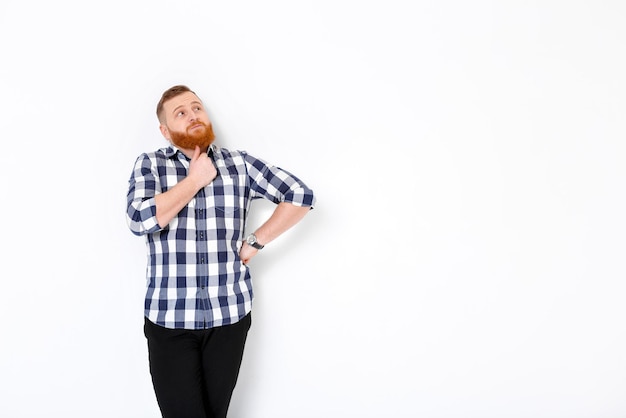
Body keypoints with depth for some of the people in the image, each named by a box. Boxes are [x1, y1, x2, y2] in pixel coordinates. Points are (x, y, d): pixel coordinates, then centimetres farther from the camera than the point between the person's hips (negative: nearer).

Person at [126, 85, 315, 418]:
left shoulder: (239, 163, 5)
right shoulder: (149, 165, 3)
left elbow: (301, 196, 3)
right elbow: (139, 219, -14)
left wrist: (255, 242, -1)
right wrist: (195, 180, -8)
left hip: (230, 315, 1)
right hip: (169, 319, -1)